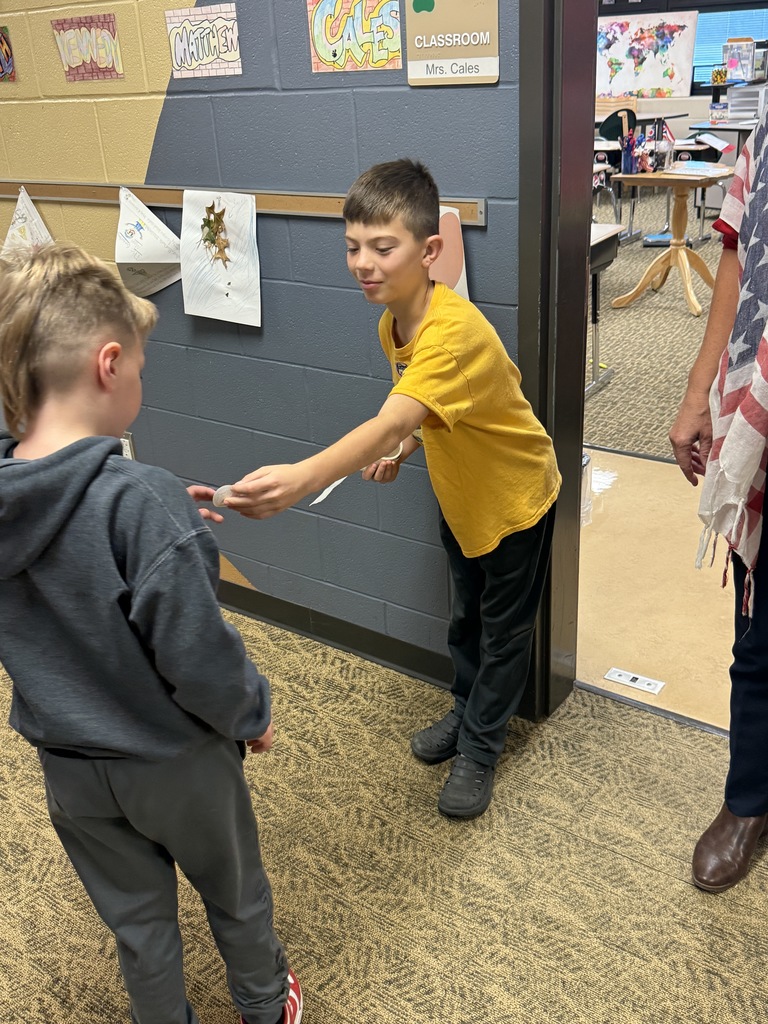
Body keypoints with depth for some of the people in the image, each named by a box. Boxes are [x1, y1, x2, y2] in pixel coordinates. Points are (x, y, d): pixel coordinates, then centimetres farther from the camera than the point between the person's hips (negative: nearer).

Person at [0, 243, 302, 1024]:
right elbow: (201, 661, -28)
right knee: (235, 897, 26)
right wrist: (252, 715, -6)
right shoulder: (142, 500, -33)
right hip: (175, 763, -4)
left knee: (135, 918, 26)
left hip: (67, 765, 4)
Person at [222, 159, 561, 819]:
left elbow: (390, 423, -55)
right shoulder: (393, 322, -10)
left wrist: (300, 479, -69)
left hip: (516, 496, -7)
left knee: (504, 630, 11)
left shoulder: (454, 331, -39)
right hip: (460, 494, 7)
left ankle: (479, 749, 30)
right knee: (465, 616, 23)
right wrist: (406, 450, -11)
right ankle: (468, 710, 46)